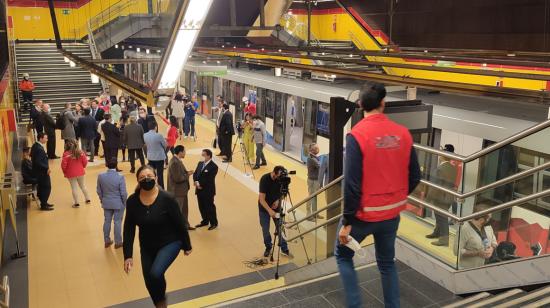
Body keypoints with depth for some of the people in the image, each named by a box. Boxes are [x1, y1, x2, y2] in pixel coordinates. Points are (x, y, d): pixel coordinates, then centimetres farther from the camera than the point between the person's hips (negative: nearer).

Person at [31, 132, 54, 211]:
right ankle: (43, 205, 4)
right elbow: (38, 162, -28)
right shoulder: (39, 148, -24)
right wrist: (47, 168, -22)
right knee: (47, 187, -2)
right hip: (42, 172, -10)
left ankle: (44, 203, 30)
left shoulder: (35, 146, 7)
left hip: (40, 171, 10)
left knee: (42, 187, 19)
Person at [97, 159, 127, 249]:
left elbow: (99, 191, 2)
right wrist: (124, 202, 1)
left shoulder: (101, 176, -9)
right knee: (117, 222, 7)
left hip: (106, 203, 4)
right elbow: (123, 193, -16)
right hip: (118, 203, -4)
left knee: (107, 221, 16)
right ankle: (118, 242, 17)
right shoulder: (120, 177, -21)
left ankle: (107, 241, 27)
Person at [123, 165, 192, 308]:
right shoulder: (132, 201, -12)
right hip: (147, 247, 4)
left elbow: (180, 223, -12)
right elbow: (129, 229, -6)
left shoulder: (167, 199, -21)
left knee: (155, 274, -24)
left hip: (170, 243, -4)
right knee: (149, 282, 12)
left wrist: (186, 246, -3)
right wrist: (128, 255, -9)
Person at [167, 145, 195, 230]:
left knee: (184, 208, 23)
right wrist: (188, 174, -15)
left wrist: (187, 172, -2)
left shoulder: (177, 160, 6)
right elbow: (178, 178, -27)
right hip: (177, 191, -11)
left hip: (182, 190, 11)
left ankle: (185, 225, 37)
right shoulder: (174, 162, -26)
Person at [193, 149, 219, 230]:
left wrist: (201, 184, -16)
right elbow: (195, 174, 8)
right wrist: (196, 182, -11)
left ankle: (214, 223, 15)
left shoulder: (213, 166, -14)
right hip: (199, 190, 7)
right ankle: (205, 221, 30)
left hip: (208, 191, -7)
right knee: (202, 207, 15)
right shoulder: (200, 163, 11)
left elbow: (209, 179, -20)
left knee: (210, 207, 2)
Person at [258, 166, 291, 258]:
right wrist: (269, 210, -40)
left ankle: (284, 248, 10)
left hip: (276, 205, 3)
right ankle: (268, 247, 24)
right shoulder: (265, 179, -26)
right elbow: (262, 199, -28)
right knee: (265, 229, 3)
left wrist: (278, 200, -14)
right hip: (264, 208, -2)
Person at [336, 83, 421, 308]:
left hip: (363, 213, -4)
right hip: (392, 213, 4)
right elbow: (414, 177, 3)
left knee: (343, 255, 19)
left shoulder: (357, 135, -17)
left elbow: (352, 183, -19)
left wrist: (347, 221, -11)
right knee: (387, 263, 23)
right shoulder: (403, 133, -3)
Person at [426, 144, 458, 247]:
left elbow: (435, 185, -20)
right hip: (449, 197, 9)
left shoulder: (441, 168, -21)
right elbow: (452, 183, 11)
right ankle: (437, 232, 37)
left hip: (441, 197, -8)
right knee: (440, 216, 22)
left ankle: (444, 239, 6)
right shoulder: (453, 168, 5)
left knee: (441, 217, 0)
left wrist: (429, 198, -13)